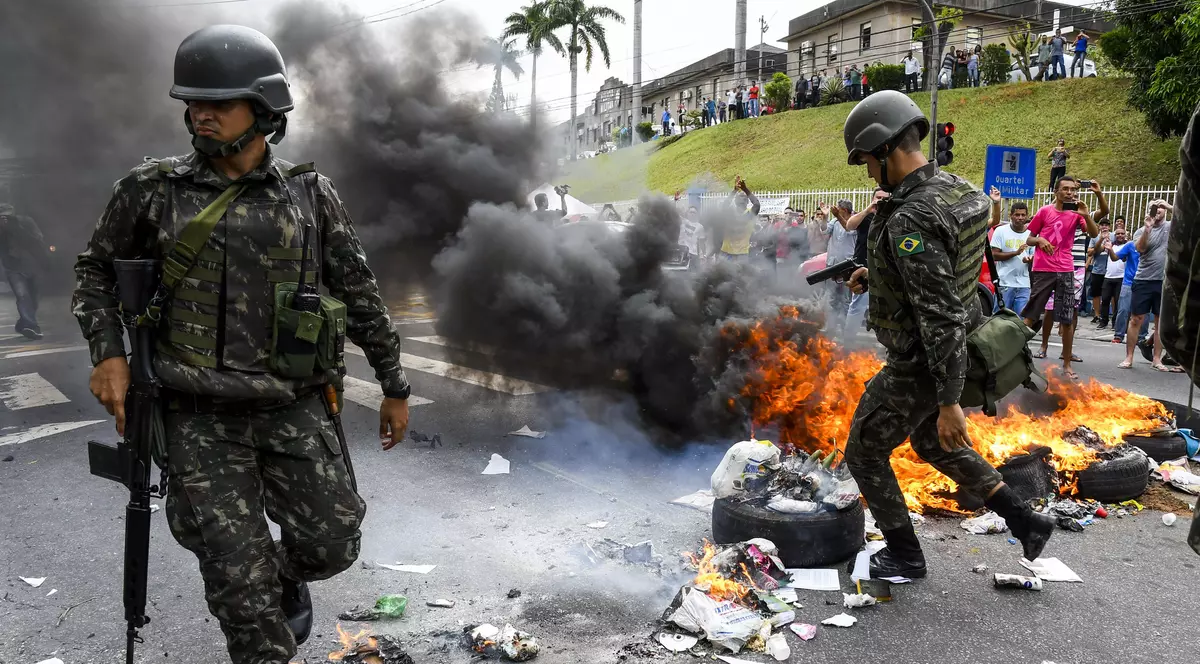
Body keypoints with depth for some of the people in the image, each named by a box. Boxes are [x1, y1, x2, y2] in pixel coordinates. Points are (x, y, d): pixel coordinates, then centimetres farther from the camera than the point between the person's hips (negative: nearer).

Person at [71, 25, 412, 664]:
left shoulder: (310, 194, 0)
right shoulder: (153, 190, -2)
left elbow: (359, 294, 6)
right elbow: (95, 269, 13)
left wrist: (394, 387, 10)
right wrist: (107, 352, -3)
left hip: (292, 407, 1)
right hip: (200, 417, -1)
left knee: (330, 546, 1)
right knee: (239, 577, -1)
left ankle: (285, 577, 37)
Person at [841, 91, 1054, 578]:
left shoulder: (910, 220, -31)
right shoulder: (956, 189, 1)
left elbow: (941, 315, -32)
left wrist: (949, 401, -28)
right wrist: (877, 274, 8)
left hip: (918, 367, -9)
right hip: (952, 353, 10)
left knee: (865, 455, 12)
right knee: (931, 442, 30)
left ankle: (905, 556, 27)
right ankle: (1025, 520, 31)